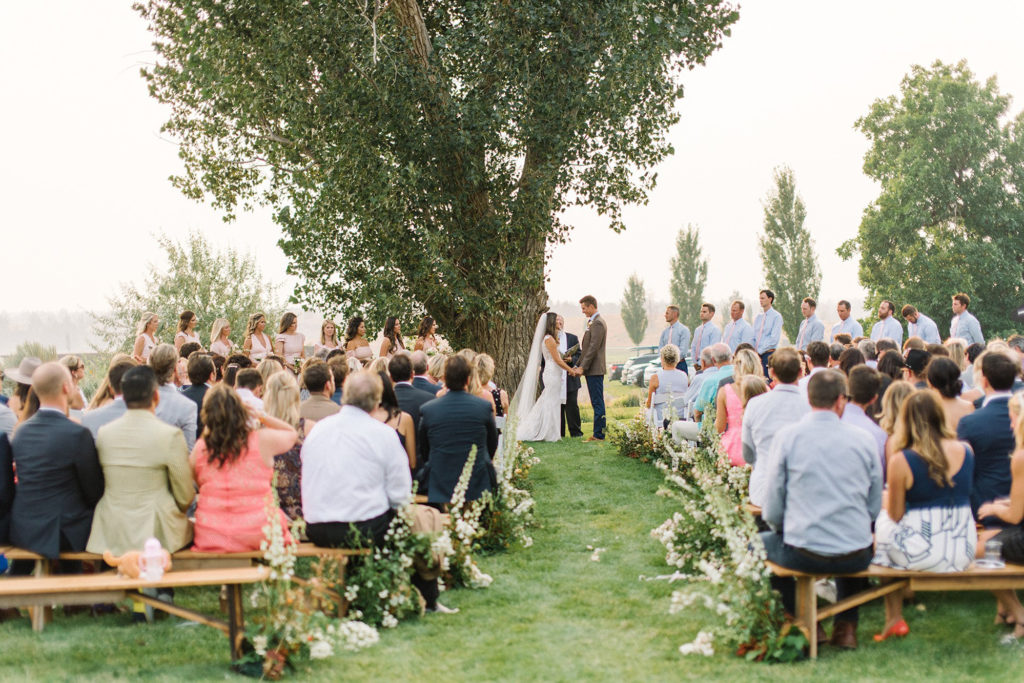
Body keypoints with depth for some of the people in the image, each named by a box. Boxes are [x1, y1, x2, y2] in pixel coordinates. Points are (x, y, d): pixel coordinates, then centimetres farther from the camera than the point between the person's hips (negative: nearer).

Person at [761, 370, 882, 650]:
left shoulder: (787, 437, -6)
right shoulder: (863, 439, 0)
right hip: (856, 558, 3)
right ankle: (847, 626, 31)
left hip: (803, 555, -3)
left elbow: (773, 513, -2)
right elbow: (875, 508, 7)